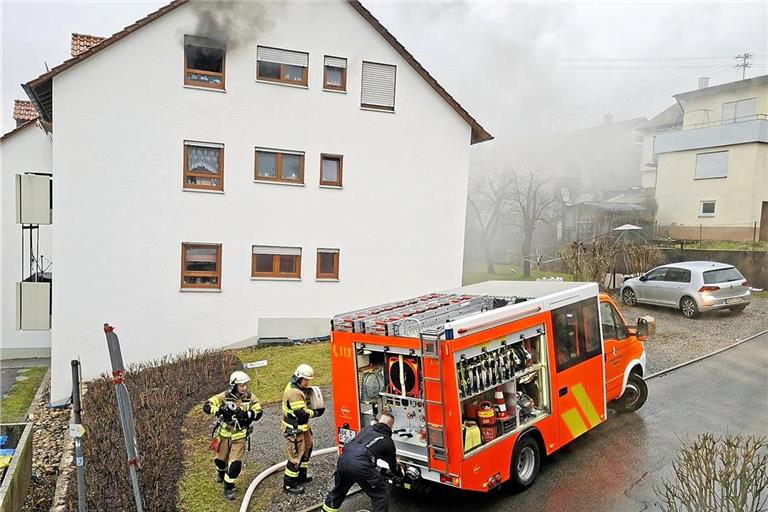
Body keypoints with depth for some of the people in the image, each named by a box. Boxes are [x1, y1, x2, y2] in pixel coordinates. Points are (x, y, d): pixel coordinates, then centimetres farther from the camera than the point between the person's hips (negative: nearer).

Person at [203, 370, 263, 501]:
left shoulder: (250, 397, -11)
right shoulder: (224, 397, -17)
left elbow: (258, 413, -10)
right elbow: (206, 406, -20)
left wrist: (246, 414, -28)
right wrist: (220, 409, -37)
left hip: (239, 436, 0)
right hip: (224, 435, 0)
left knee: (235, 463, -8)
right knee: (220, 459, 21)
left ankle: (229, 487, 13)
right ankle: (221, 472, 56)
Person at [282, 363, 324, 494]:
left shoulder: (297, 388, 7)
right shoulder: (294, 392, -26)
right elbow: (301, 413, -27)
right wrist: (315, 413, -15)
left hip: (301, 427, 11)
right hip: (293, 430, -11)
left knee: (307, 448, 21)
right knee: (296, 455, -3)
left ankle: (301, 476, 36)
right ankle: (289, 484, 8)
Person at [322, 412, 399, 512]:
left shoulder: (367, 429, 24)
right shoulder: (388, 442, 12)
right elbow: (393, 467, 24)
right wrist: (399, 469, 49)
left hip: (343, 460, 6)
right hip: (360, 466, -6)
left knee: (339, 490, 30)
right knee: (381, 496, 10)